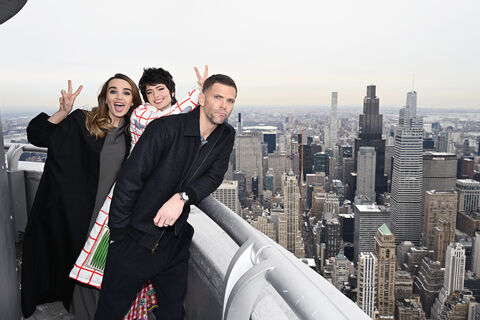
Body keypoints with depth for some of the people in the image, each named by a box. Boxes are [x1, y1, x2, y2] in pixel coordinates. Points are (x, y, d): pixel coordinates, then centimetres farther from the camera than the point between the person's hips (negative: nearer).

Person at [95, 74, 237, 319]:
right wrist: (118, 233, -12)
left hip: (175, 243, 4)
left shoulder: (226, 137, 1)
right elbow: (129, 180, -16)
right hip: (135, 239, -4)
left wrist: (182, 197, -27)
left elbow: (215, 175, -8)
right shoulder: (165, 128, -18)